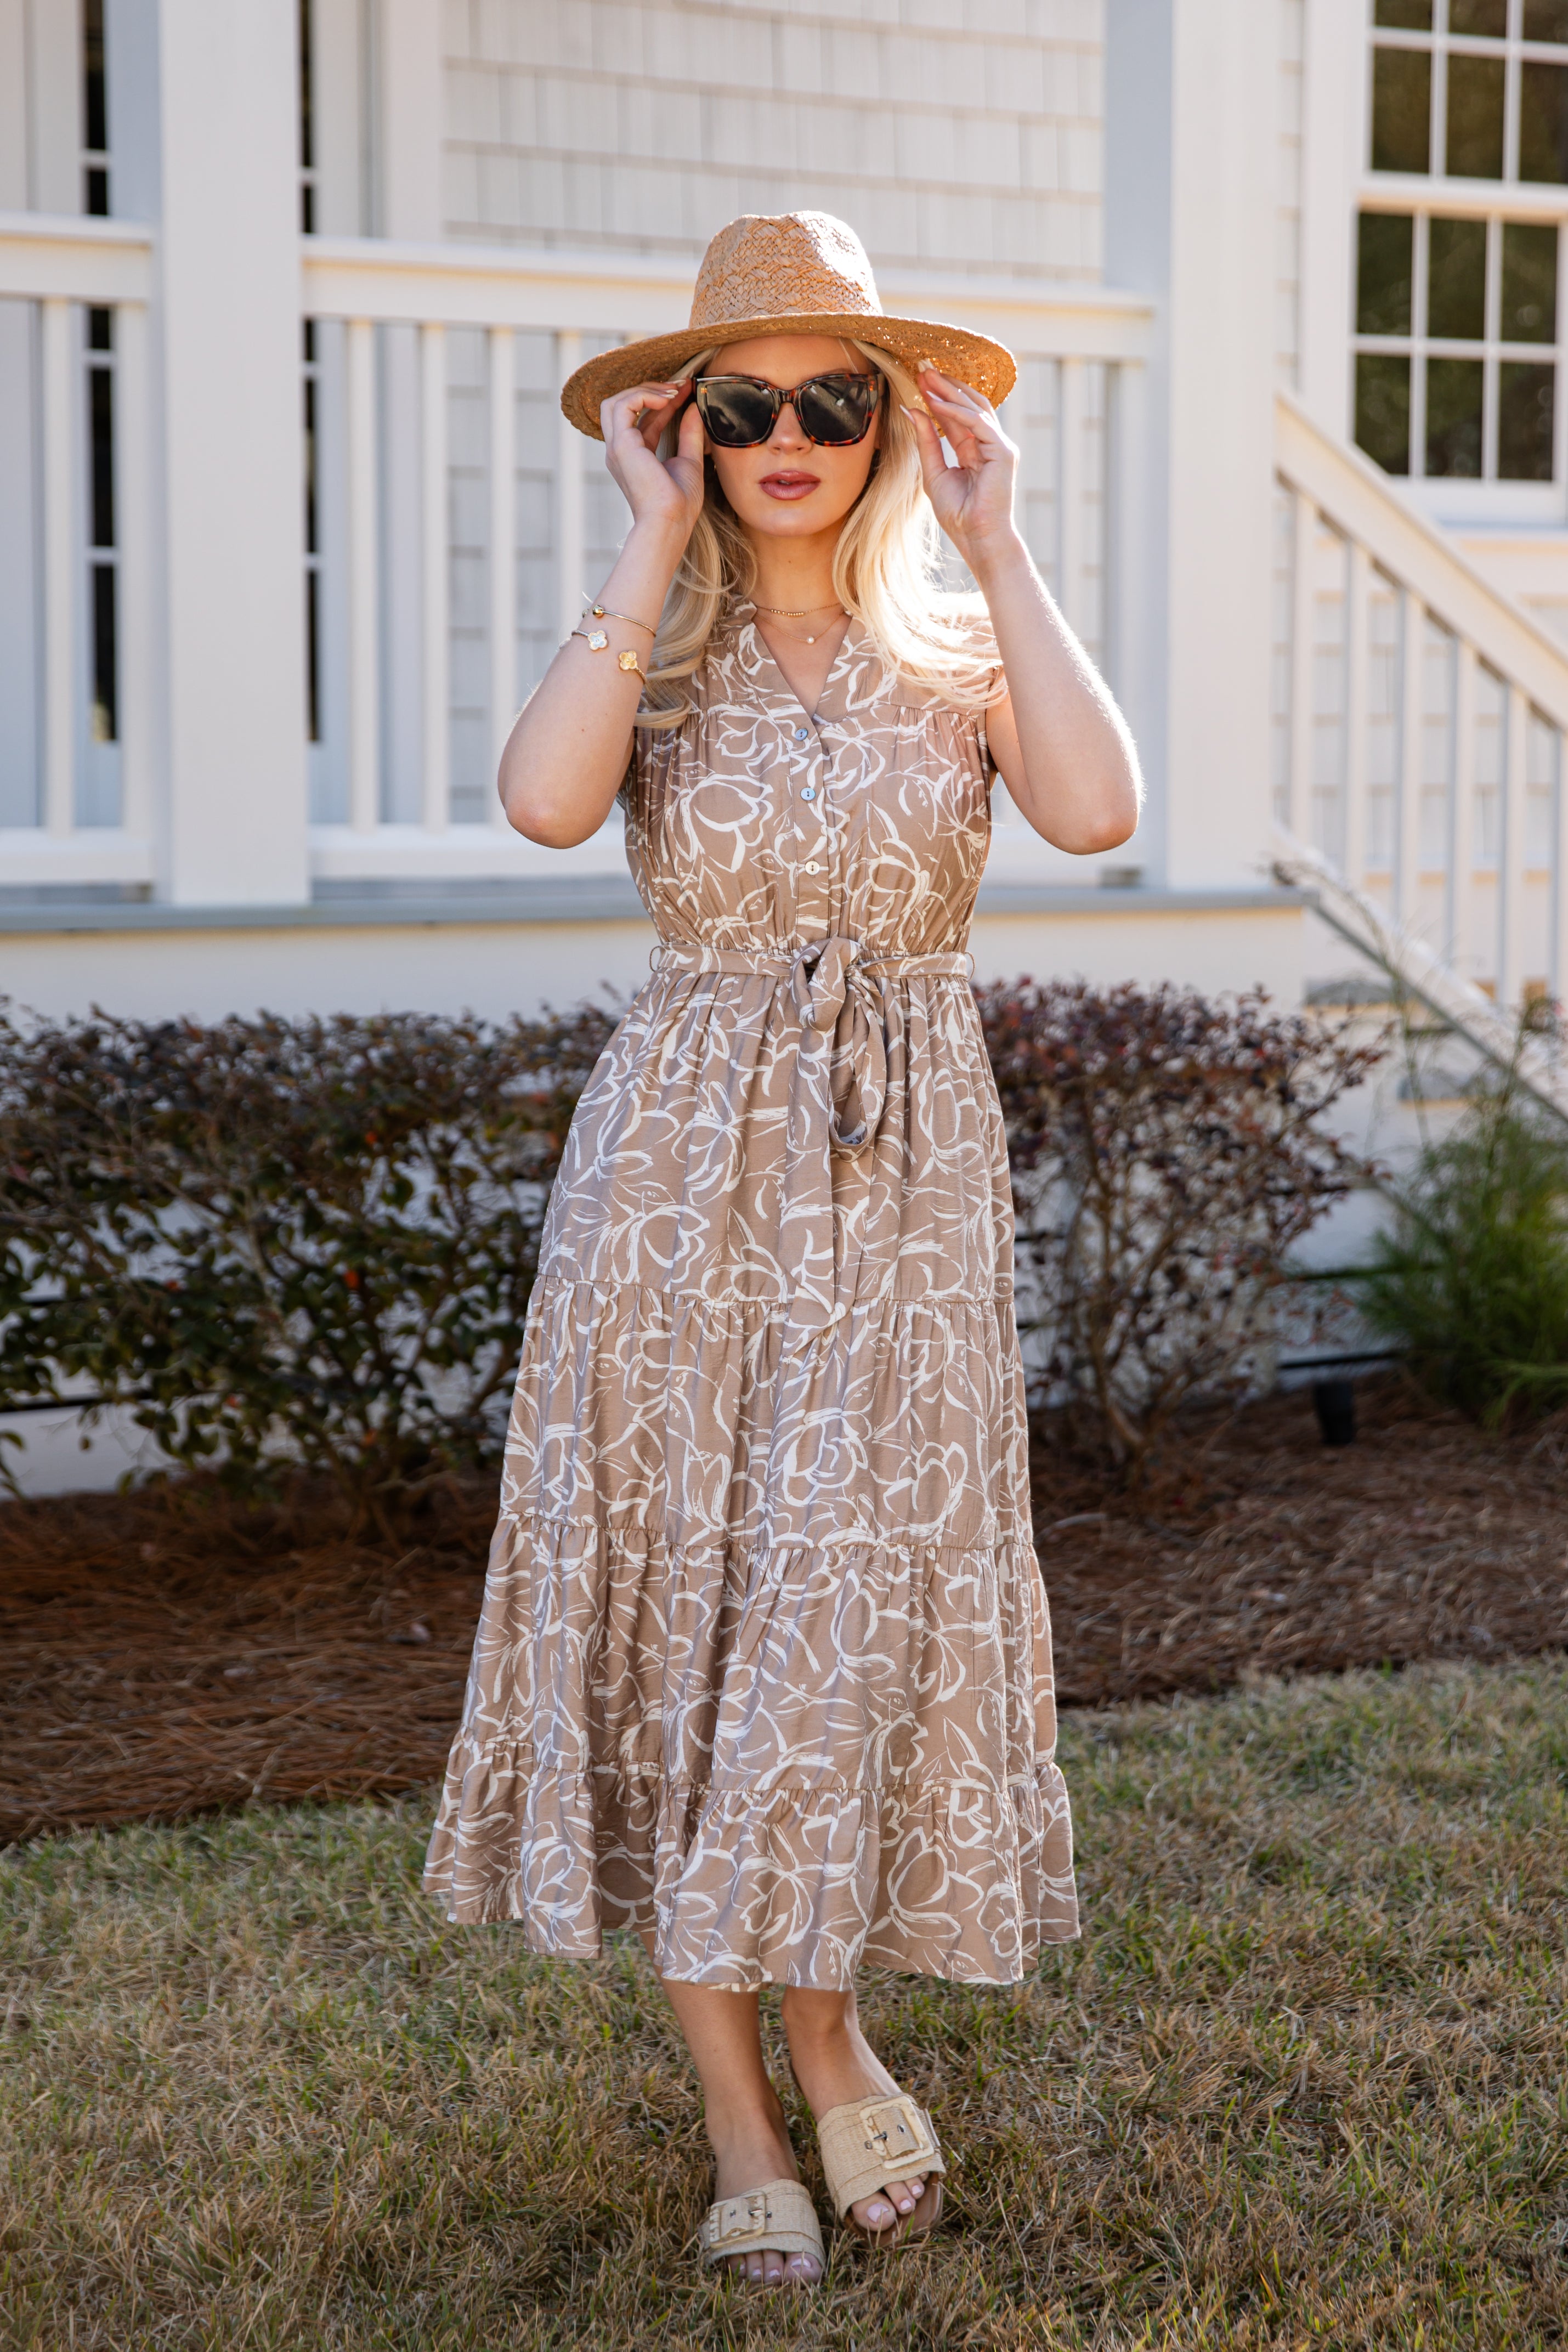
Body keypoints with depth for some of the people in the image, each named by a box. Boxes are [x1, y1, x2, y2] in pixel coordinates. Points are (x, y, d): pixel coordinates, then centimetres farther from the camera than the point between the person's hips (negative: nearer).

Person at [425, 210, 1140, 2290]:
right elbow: (546, 800, -20)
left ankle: (828, 2027, 26)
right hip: (684, 1164, 0)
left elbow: (1099, 809, -17)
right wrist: (657, 548, -12)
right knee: (682, 1596, 2)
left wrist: (998, 544, -10)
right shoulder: (656, 656, 3)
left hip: (909, 1179, 0)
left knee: (865, 1603, 2)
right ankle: (738, 2102, 15)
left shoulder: (956, 656, 5)